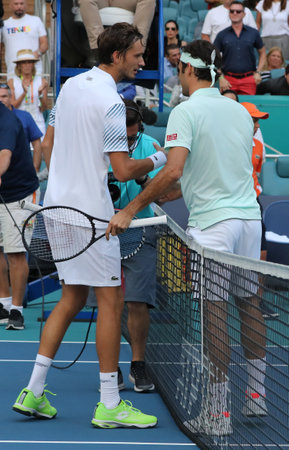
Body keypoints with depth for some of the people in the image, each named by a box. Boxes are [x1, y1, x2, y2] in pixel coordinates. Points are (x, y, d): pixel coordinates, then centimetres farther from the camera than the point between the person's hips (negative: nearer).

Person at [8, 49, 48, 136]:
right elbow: (12, 106, -3)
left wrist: (40, 94, -16)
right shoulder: (12, 82, 3)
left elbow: (43, 108, 2)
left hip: (37, 122, 0)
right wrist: (24, 93, -16)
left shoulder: (42, 81, 4)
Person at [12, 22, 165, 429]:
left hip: (58, 205, 9)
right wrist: (156, 160, -1)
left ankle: (33, 392, 12)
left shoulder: (70, 86, 10)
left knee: (72, 299, 15)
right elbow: (124, 170, -18)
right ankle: (109, 406, 0)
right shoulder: (110, 102, -17)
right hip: (89, 211, -9)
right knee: (111, 300, -3)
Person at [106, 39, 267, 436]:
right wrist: (167, 194, 23)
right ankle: (257, 396, 22)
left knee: (216, 314, -4)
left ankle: (216, 414, -1)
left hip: (212, 222, -7)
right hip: (248, 215, 7)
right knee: (249, 304, 15)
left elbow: (174, 171, -21)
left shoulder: (186, 112, -9)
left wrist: (131, 209, -15)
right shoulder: (241, 111, 12)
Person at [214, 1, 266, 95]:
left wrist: (257, 72, 5)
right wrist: (221, 78, -4)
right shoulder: (222, 35, 5)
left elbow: (262, 53, 17)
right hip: (228, 80, 0)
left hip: (248, 80, 0)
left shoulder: (253, 33, 7)